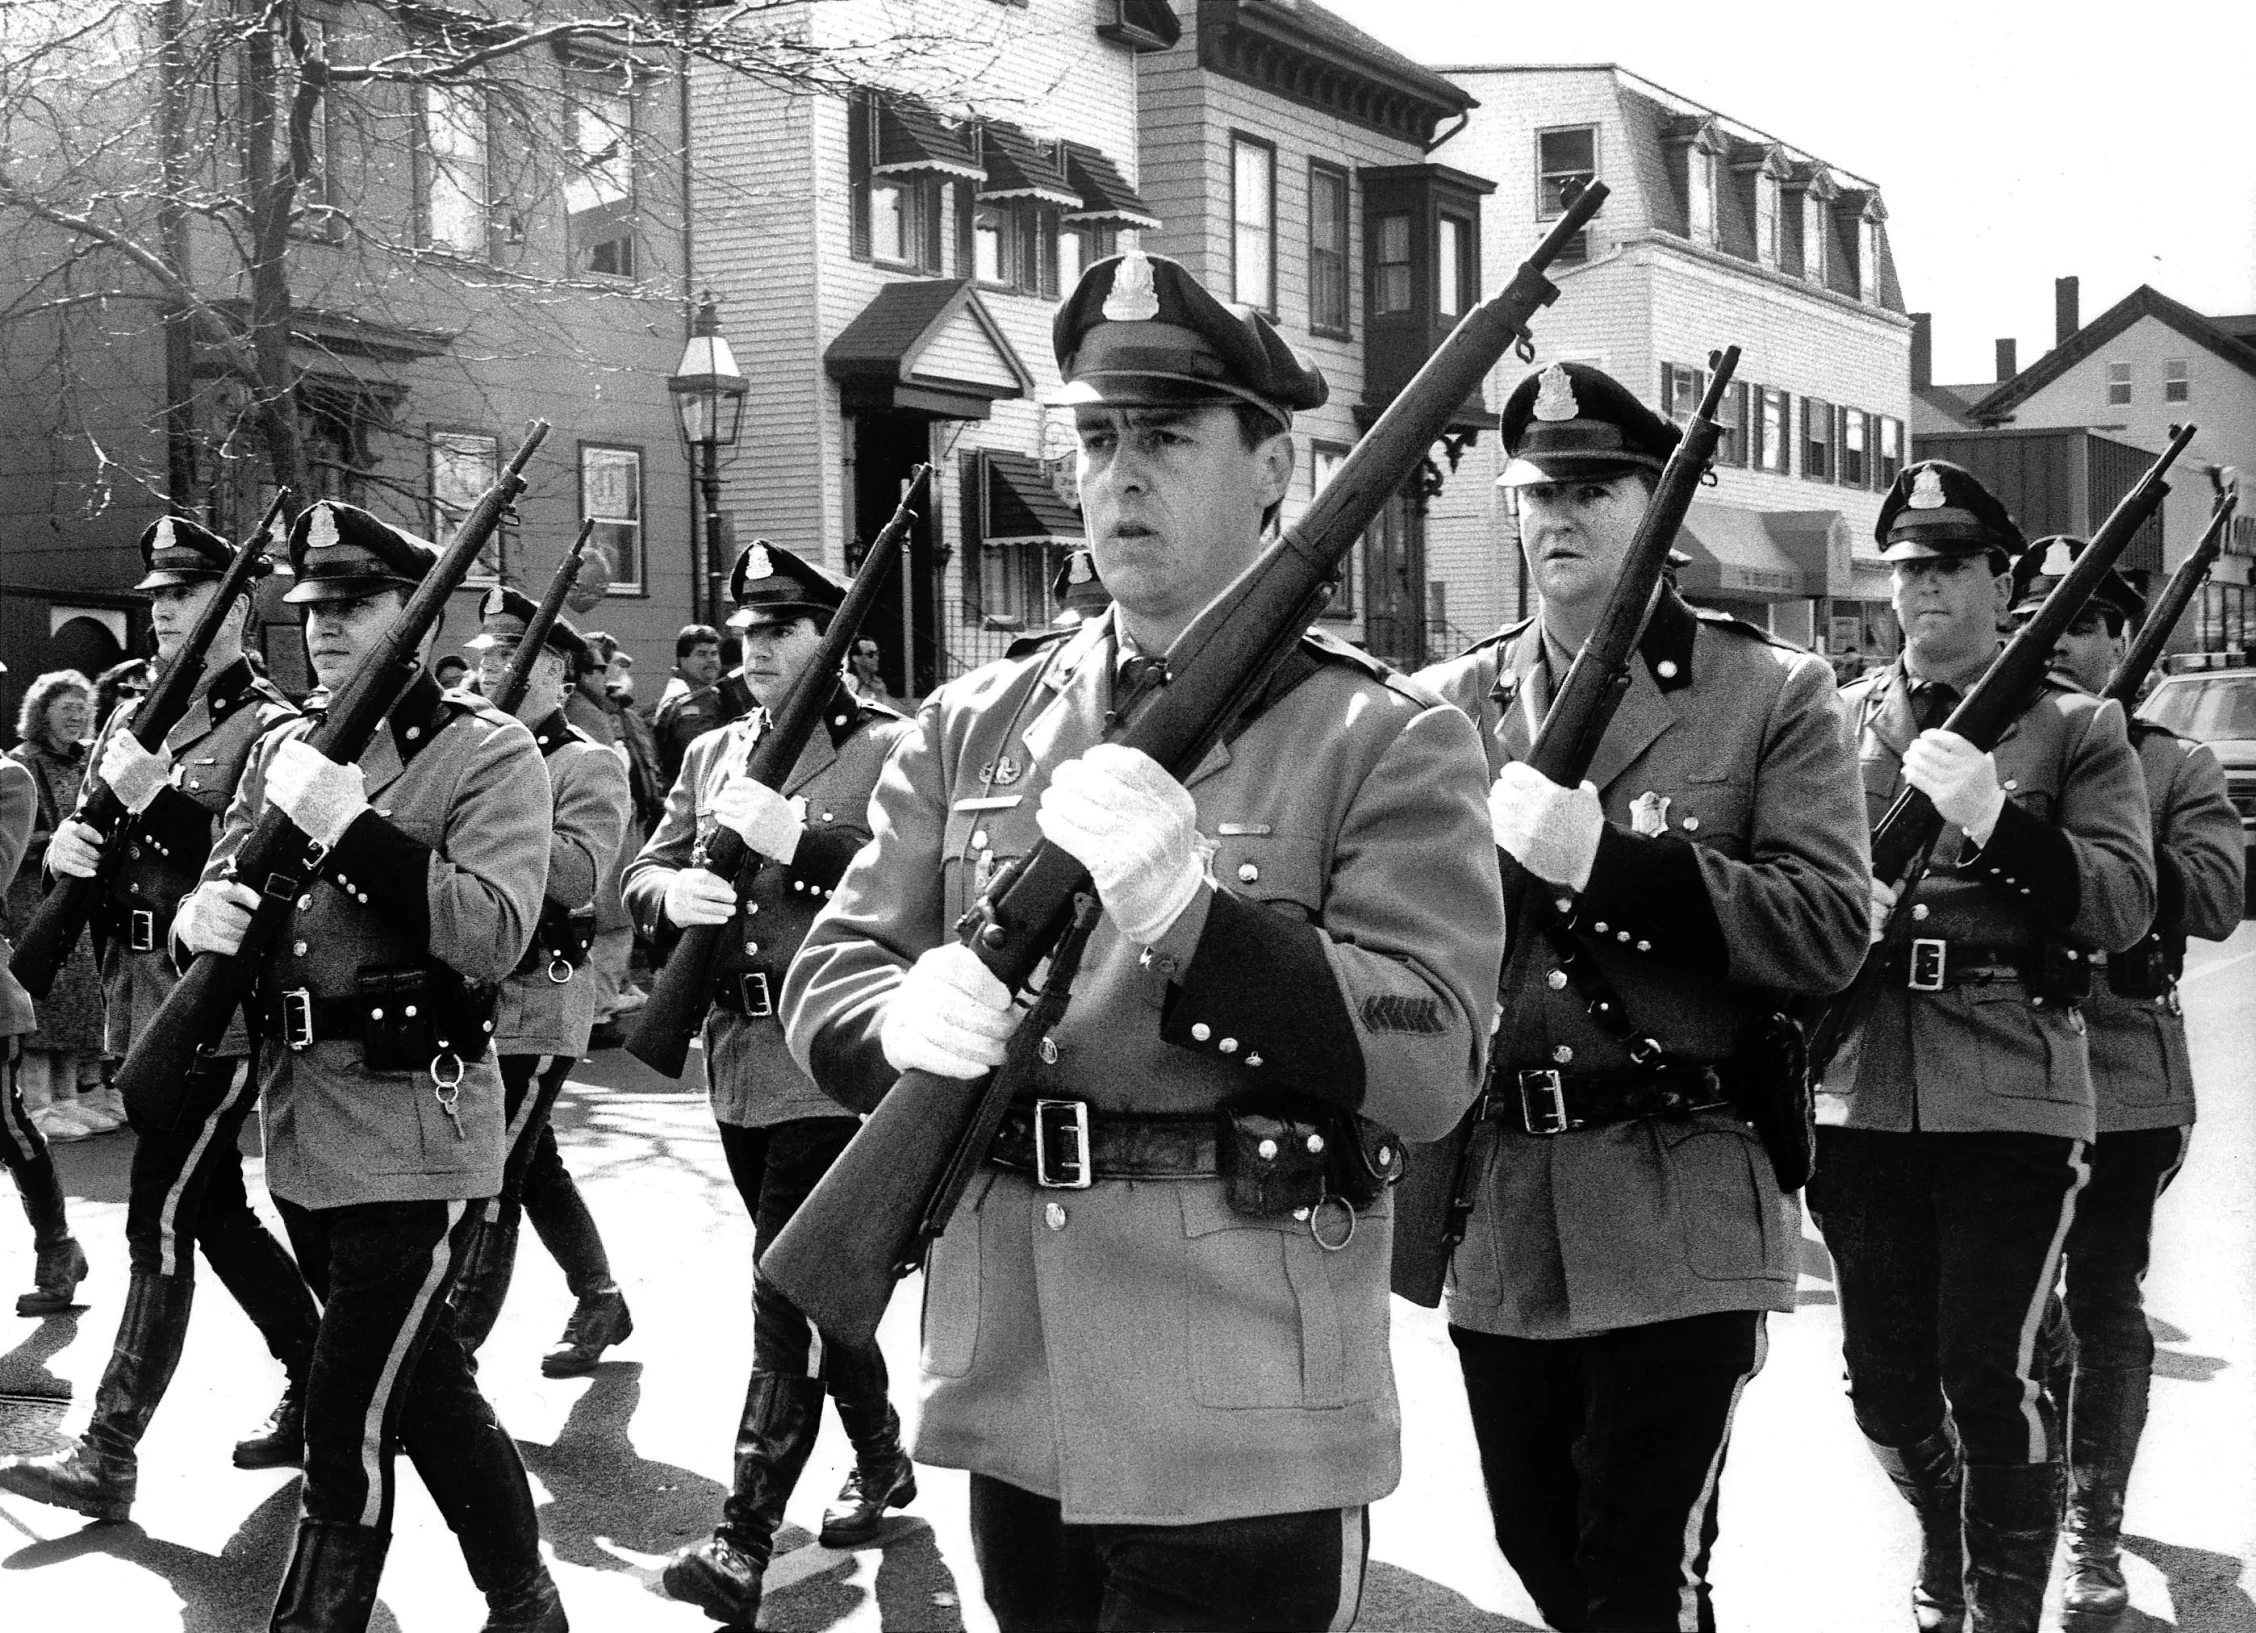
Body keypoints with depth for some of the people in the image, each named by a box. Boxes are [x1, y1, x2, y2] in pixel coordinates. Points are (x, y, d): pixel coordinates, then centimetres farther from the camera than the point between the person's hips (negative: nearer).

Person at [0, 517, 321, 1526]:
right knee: (217, 1215, 14)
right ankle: (318, 1392, 28)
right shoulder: (128, 722, 14)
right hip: (140, 1011, 8)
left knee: (159, 1225, -7)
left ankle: (108, 1456, -2)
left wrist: (158, 800, -24)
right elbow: (91, 859, 19)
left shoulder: (271, 731, -9)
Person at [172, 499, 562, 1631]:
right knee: (422, 1384, 18)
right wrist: (203, 912, -14)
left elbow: (494, 933, -20)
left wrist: (350, 827, -26)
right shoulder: (282, 747, 12)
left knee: (349, 1422, -6)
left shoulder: (488, 753, -8)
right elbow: (223, 888, 10)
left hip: (414, 1139, -7)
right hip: (300, 1129, 7)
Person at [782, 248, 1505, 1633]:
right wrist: (908, 1021, -19)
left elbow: (1435, 1061, -14)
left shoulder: (1392, 740, -6)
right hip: (1012, 1406, 5)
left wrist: (1190, 910, -27)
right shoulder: (972, 726, 8)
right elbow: (828, 979, 5)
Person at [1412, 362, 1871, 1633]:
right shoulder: (1451, 706, 8)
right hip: (1496, 1207, 4)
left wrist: (1609, 863, -21)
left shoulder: (1776, 695, -1)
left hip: (1683, 1211, -4)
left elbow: (1831, 930, -12)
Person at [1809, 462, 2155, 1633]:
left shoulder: (2077, 728, 4)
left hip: (2013, 1097, -3)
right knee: (1884, 1381, 12)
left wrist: (1996, 818, -21)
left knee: (1992, 1378, -5)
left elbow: (2126, 904, -6)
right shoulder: (1837, 722, 11)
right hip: (1861, 1090, 3)